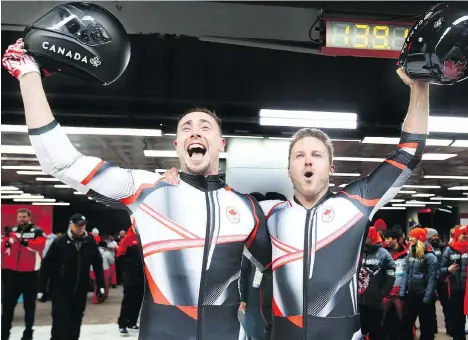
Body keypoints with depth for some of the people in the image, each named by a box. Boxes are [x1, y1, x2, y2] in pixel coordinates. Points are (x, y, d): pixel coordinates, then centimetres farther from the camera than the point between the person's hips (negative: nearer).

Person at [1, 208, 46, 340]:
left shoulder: (37, 231, 0)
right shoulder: (11, 231, 9)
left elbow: (40, 245, -19)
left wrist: (26, 242, -34)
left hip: (30, 273, -2)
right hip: (12, 272, 3)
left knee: (29, 305, 8)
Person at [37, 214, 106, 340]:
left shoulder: (90, 242, -1)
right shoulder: (60, 242, -10)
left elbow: (98, 264, 6)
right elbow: (47, 265, -7)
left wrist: (101, 285, 4)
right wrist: (41, 289, -6)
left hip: (80, 290, 3)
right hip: (60, 290, -3)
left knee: (75, 323, 12)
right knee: (60, 323, -6)